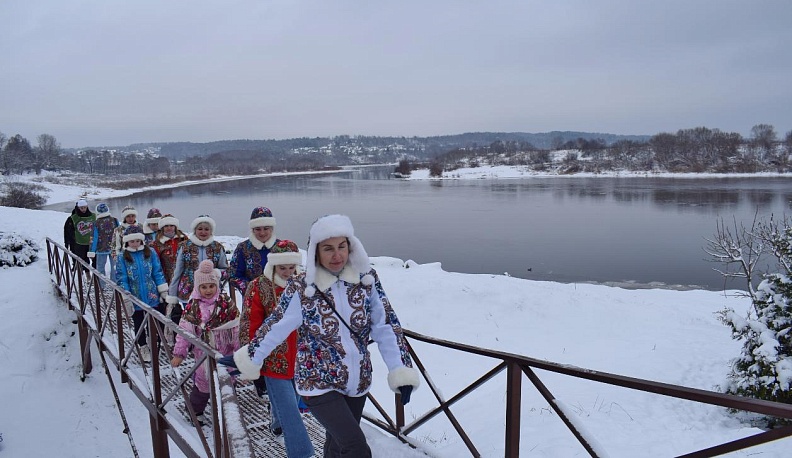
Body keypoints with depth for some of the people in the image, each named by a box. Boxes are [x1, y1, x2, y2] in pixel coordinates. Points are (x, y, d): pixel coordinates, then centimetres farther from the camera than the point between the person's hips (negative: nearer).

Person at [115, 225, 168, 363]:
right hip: (135, 299, 0)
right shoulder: (123, 257, -6)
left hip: (152, 297, 0)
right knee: (138, 324, 16)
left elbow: (158, 273, 0)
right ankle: (144, 348, 32)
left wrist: (163, 291, -3)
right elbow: (121, 279, -7)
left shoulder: (150, 253, -3)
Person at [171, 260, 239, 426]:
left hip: (225, 352, 1)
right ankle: (196, 411, 30)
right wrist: (179, 353, -10)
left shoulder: (226, 302, -7)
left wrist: (239, 348, -5)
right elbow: (184, 329, -7)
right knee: (203, 381, 8)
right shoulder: (193, 306, -6)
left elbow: (236, 326, -5)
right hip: (204, 352, -1)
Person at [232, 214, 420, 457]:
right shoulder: (301, 287, -15)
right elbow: (275, 328, -3)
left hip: (358, 382, 4)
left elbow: (386, 327, -2)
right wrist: (248, 360, 6)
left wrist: (401, 371, -7)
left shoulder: (367, 278, -6)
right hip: (318, 384, -3)